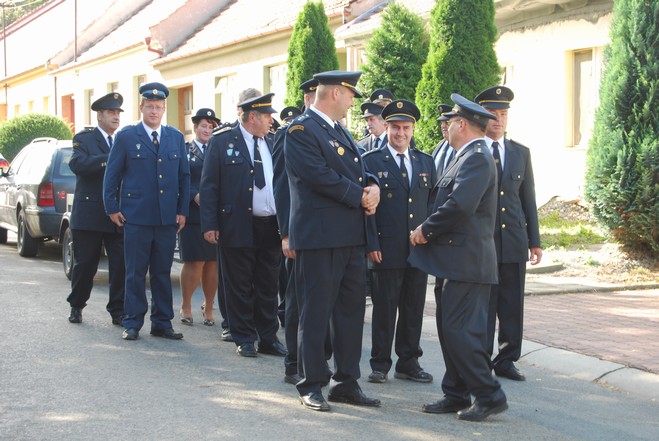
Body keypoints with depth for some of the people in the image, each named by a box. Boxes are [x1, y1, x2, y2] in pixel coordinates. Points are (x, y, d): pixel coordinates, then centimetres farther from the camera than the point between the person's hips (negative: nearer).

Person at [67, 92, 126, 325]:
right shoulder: (84, 139, 1)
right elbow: (77, 164, -18)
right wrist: (111, 158, -23)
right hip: (89, 214, -3)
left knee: (121, 265, -2)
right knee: (84, 265, 6)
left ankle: (118, 310, 6)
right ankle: (76, 306, 23)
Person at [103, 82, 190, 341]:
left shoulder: (176, 138, 11)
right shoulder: (126, 137, 1)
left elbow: (184, 176, 13)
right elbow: (112, 174, 4)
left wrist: (182, 210, 6)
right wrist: (112, 208, -2)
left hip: (167, 219, 3)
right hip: (136, 217, -3)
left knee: (163, 273, 8)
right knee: (136, 273, 1)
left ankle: (162, 323, 16)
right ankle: (132, 323, 9)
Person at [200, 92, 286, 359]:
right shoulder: (222, 141, -2)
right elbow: (208, 185, -4)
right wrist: (209, 224, -11)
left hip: (270, 227, 4)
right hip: (237, 227, -4)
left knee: (268, 287, 10)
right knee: (240, 287, 3)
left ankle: (268, 338, 18)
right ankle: (244, 339, 13)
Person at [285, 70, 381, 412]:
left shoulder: (340, 131, 20)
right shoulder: (301, 130, -10)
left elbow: (359, 170, 21)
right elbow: (321, 176, -20)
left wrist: (373, 187, -2)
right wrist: (360, 197, -12)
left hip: (351, 238, 9)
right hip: (319, 237, -9)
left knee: (352, 310, 10)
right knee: (315, 313, -1)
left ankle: (346, 383, 19)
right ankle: (312, 385, 8)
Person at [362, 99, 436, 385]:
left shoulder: (426, 162, 14)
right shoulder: (371, 162, 0)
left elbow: (433, 203, 15)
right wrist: (371, 244, -12)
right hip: (387, 249, -4)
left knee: (414, 308, 8)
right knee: (384, 307, 1)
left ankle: (408, 362, 18)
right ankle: (380, 364, 11)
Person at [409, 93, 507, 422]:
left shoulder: (477, 157, -15)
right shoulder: (466, 157, 18)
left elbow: (460, 204, -26)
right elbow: (447, 199, 20)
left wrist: (426, 229, -14)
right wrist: (429, 230, 6)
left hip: (468, 260, -10)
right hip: (459, 259, 10)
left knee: (458, 329, -10)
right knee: (449, 326, 13)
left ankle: (489, 395, -1)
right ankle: (456, 394, 22)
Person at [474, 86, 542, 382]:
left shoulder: (521, 153, 13)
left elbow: (528, 199, 14)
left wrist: (534, 240, 10)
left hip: (514, 240, 4)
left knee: (512, 305, 5)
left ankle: (506, 360, 14)